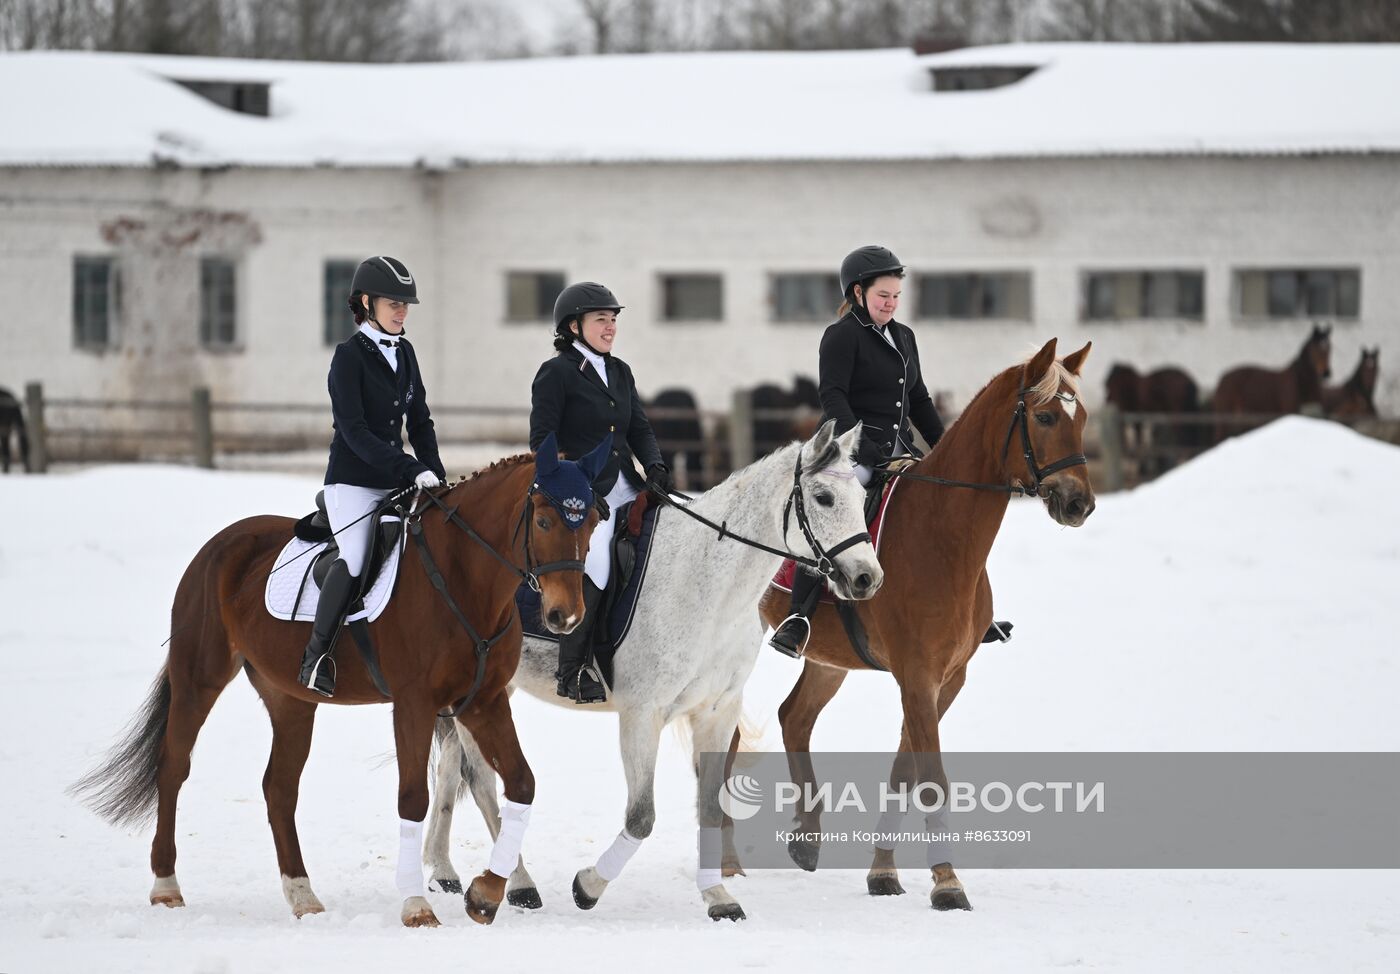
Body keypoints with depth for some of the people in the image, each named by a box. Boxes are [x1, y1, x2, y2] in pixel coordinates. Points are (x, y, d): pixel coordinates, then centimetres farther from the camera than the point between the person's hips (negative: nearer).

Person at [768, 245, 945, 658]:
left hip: (897, 451, 8)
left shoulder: (904, 337, 19)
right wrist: (859, 444, -28)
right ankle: (799, 618, -33)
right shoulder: (842, 336, -5)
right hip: (851, 450, -8)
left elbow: (918, 401, 25)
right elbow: (832, 396, -16)